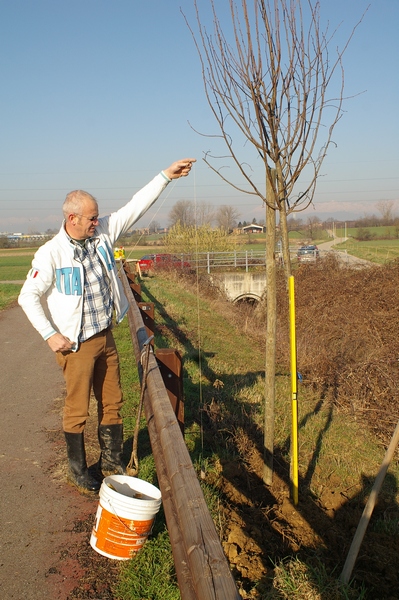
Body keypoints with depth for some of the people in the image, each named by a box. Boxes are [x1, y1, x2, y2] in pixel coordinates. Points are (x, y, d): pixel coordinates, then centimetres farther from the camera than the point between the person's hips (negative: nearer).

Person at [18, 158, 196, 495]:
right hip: (76, 344, -6)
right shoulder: (51, 253, -15)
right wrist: (50, 334, -14)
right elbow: (28, 296, -10)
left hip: (106, 337, 6)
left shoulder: (102, 234, 0)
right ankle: (78, 471, 25)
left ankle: (112, 463, 32)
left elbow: (136, 207, 1)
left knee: (112, 404, 15)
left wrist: (166, 176, -2)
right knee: (77, 410, 6)